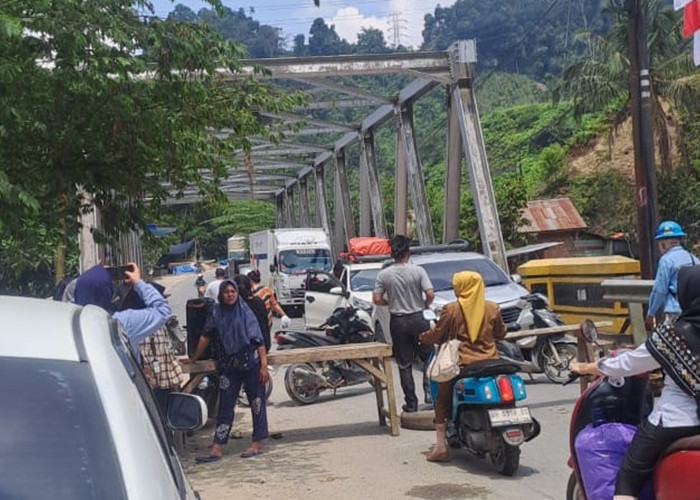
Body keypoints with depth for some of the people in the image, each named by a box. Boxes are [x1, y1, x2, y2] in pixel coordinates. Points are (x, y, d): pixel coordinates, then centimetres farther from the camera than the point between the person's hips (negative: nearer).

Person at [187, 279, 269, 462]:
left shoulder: (245, 312, -5)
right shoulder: (215, 312, 3)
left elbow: (258, 340, -8)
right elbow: (206, 337, 11)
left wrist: (264, 365, -14)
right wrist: (193, 359, 15)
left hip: (250, 363, -3)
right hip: (228, 365, 3)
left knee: (257, 403, 4)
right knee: (225, 406, 4)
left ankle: (257, 443, 15)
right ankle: (217, 447, 5)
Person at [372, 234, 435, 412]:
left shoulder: (383, 274, -5)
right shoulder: (418, 271, -9)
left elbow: (377, 299, -6)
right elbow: (430, 294, -14)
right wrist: (425, 305, 6)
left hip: (398, 322, 1)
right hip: (418, 319, -1)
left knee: (404, 364, 7)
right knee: (428, 357, 17)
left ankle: (411, 402, 9)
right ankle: (429, 391, 7)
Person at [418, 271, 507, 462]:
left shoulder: (451, 309, -7)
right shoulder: (492, 308, 3)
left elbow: (438, 334, -1)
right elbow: (501, 333, 14)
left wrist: (422, 337, 18)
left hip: (461, 364, -3)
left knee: (442, 400, 12)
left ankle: (441, 444, 3)